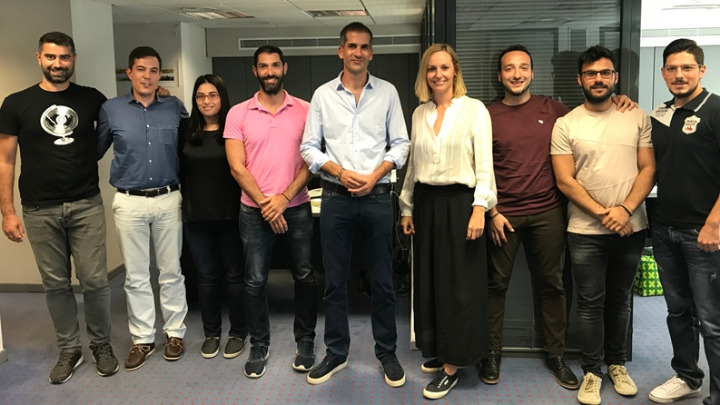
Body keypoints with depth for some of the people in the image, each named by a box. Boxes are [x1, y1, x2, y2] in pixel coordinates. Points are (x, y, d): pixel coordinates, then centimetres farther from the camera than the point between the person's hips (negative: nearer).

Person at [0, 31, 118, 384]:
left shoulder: (91, 99, 4)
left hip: (86, 206, 0)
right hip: (40, 210, 0)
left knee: (94, 280, 1)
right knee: (56, 284, 8)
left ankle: (101, 344, 21)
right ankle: (69, 350, 24)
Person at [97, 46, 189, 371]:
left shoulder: (175, 108, 1)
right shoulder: (111, 109, 0)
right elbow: (95, 150, 11)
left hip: (169, 200, 0)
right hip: (129, 203, 0)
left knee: (171, 271, 9)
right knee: (136, 276, 7)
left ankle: (174, 332, 23)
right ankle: (142, 339, 19)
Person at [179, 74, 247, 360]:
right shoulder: (186, 130, 5)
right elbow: (179, 170, 11)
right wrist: (182, 205, 5)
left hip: (230, 214, -3)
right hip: (196, 216, 3)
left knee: (234, 274, 7)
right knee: (206, 276, 12)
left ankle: (238, 333, 21)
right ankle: (211, 333, 25)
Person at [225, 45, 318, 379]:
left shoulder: (304, 110, 2)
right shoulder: (239, 114, 1)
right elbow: (237, 166, -3)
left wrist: (284, 197, -11)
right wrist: (265, 204, -9)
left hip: (296, 208, 0)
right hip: (255, 210, 0)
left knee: (304, 276, 7)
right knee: (255, 280, 5)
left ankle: (305, 342, 24)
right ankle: (259, 345, 22)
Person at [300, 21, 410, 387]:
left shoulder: (387, 92, 4)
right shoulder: (323, 94, 4)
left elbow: (401, 144, 4)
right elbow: (309, 147, 4)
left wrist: (375, 175, -10)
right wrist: (340, 172, -11)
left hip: (377, 196, 0)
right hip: (335, 196, 1)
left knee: (382, 280, 7)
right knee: (334, 280, 8)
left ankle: (387, 352, 22)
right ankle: (336, 353, 23)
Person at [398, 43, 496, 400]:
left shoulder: (474, 109, -5)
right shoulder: (419, 114, 10)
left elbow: (484, 164, -9)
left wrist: (480, 208, -17)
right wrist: (407, 208, 12)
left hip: (459, 202, -5)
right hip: (426, 203, 6)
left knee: (459, 284, 0)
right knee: (429, 280, 11)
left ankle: (452, 366, 8)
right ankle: (437, 350, 27)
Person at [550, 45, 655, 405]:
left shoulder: (637, 118, 3)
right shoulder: (566, 124, -3)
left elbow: (648, 168, 0)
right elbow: (564, 180, -7)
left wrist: (626, 209, -14)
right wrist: (602, 213, -13)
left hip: (631, 227, 2)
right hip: (586, 231, -2)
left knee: (620, 298, 15)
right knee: (590, 302, 5)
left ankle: (617, 363, 31)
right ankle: (592, 371, 18)